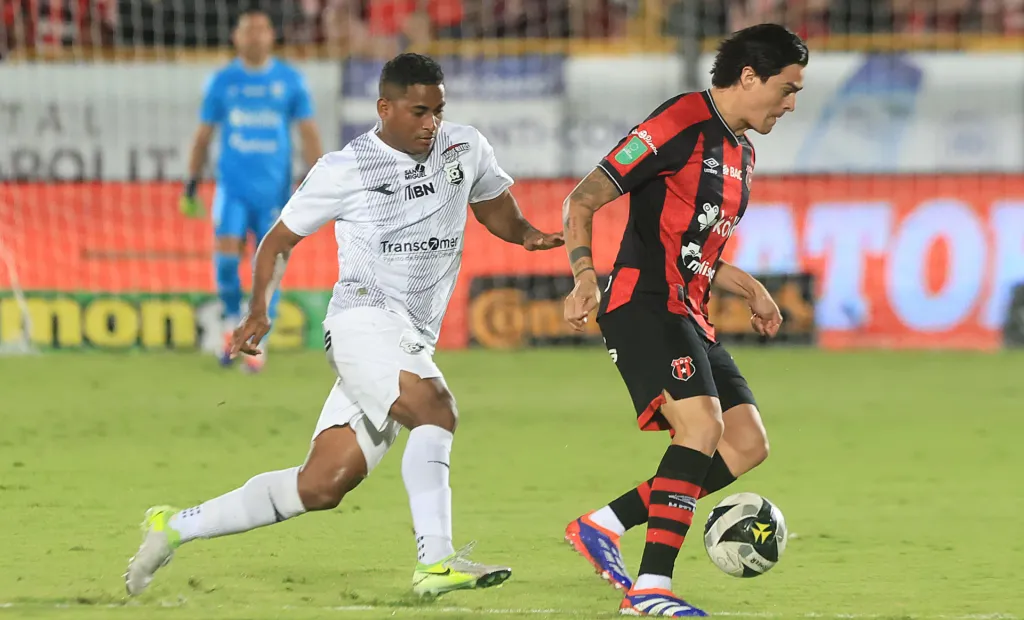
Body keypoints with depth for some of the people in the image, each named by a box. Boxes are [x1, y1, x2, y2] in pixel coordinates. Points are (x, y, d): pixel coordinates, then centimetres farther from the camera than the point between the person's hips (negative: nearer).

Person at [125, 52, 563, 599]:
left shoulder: (466, 149, 12)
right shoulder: (344, 170, 0)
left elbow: (497, 212, 28)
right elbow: (279, 240, 10)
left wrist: (527, 234, 5)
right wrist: (259, 311, -5)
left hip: (412, 346, 5)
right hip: (363, 318, -5)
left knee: (321, 486, 1)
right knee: (435, 410, -32)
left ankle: (176, 527, 13)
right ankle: (435, 563, -37)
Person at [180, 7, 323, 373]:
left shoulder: (290, 81, 4)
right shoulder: (222, 82, 5)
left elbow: (308, 133, 5)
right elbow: (203, 136, 12)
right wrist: (191, 184, 11)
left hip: (274, 189, 0)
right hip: (233, 188, 0)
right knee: (226, 255, -16)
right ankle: (233, 323, 7)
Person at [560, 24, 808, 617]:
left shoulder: (742, 154, 19)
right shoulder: (682, 123, -10)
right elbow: (582, 202, -13)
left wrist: (749, 288, 23)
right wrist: (585, 275, -27)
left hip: (689, 318, 10)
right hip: (644, 306, -10)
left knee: (748, 444, 0)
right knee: (704, 426, -25)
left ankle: (604, 525, 5)